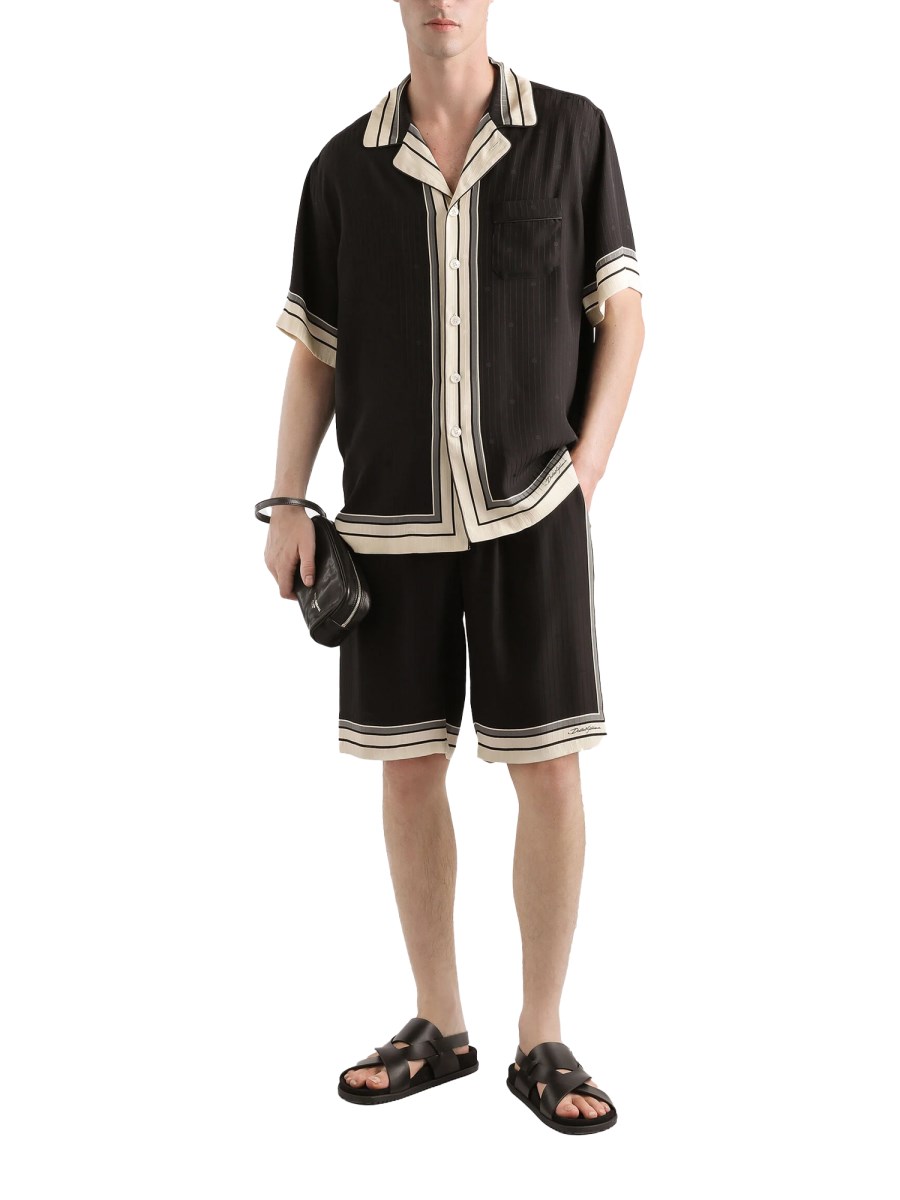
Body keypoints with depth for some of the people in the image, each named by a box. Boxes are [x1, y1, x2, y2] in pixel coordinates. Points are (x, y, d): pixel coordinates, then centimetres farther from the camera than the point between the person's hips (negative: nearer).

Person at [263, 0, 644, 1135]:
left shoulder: (573, 133, 1)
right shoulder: (343, 167, 5)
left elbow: (622, 315, 4)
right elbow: (313, 350, 8)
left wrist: (584, 473, -6)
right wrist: (286, 508, 0)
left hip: (531, 514, -1)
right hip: (389, 523, 2)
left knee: (549, 776, -1)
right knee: (409, 772, 7)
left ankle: (542, 1040, 15)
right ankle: (438, 1026, 23)